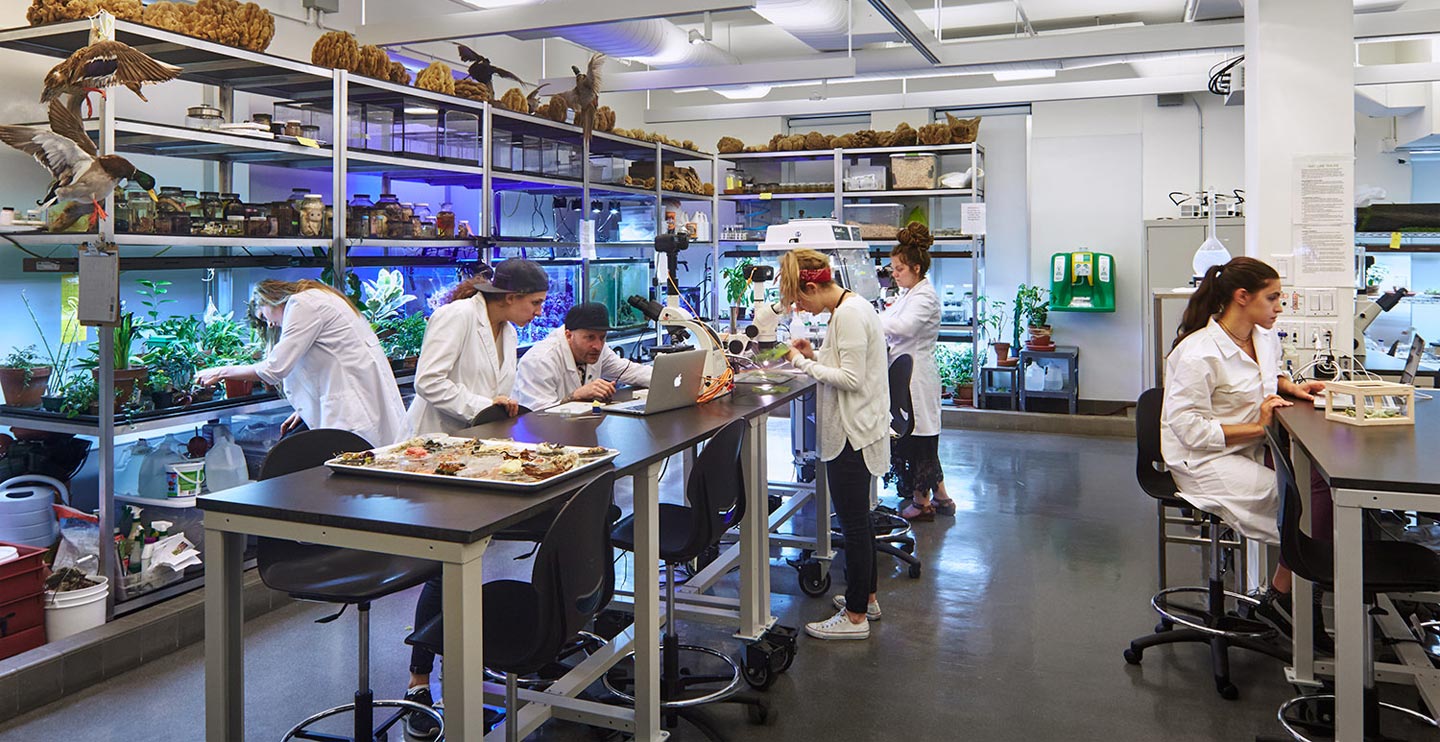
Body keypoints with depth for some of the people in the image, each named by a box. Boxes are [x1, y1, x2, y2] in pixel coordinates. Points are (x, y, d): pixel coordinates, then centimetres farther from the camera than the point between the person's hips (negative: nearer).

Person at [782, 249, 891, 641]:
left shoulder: (849, 314, -19)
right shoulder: (851, 307, 12)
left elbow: (852, 379, -22)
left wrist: (804, 363, -14)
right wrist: (814, 355, 6)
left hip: (852, 435, -11)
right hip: (857, 431, 11)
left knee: (853, 524, -1)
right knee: (859, 520, 20)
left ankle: (856, 616, 10)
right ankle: (865, 596, 33)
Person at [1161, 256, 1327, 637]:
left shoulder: (1265, 338, 9)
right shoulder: (1198, 354, -18)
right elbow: (1188, 428, -19)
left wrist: (1291, 386, 12)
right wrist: (1257, 427, -19)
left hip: (1251, 451, 8)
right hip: (1204, 461, -8)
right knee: (1303, 499, -23)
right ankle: (1280, 598, -5)